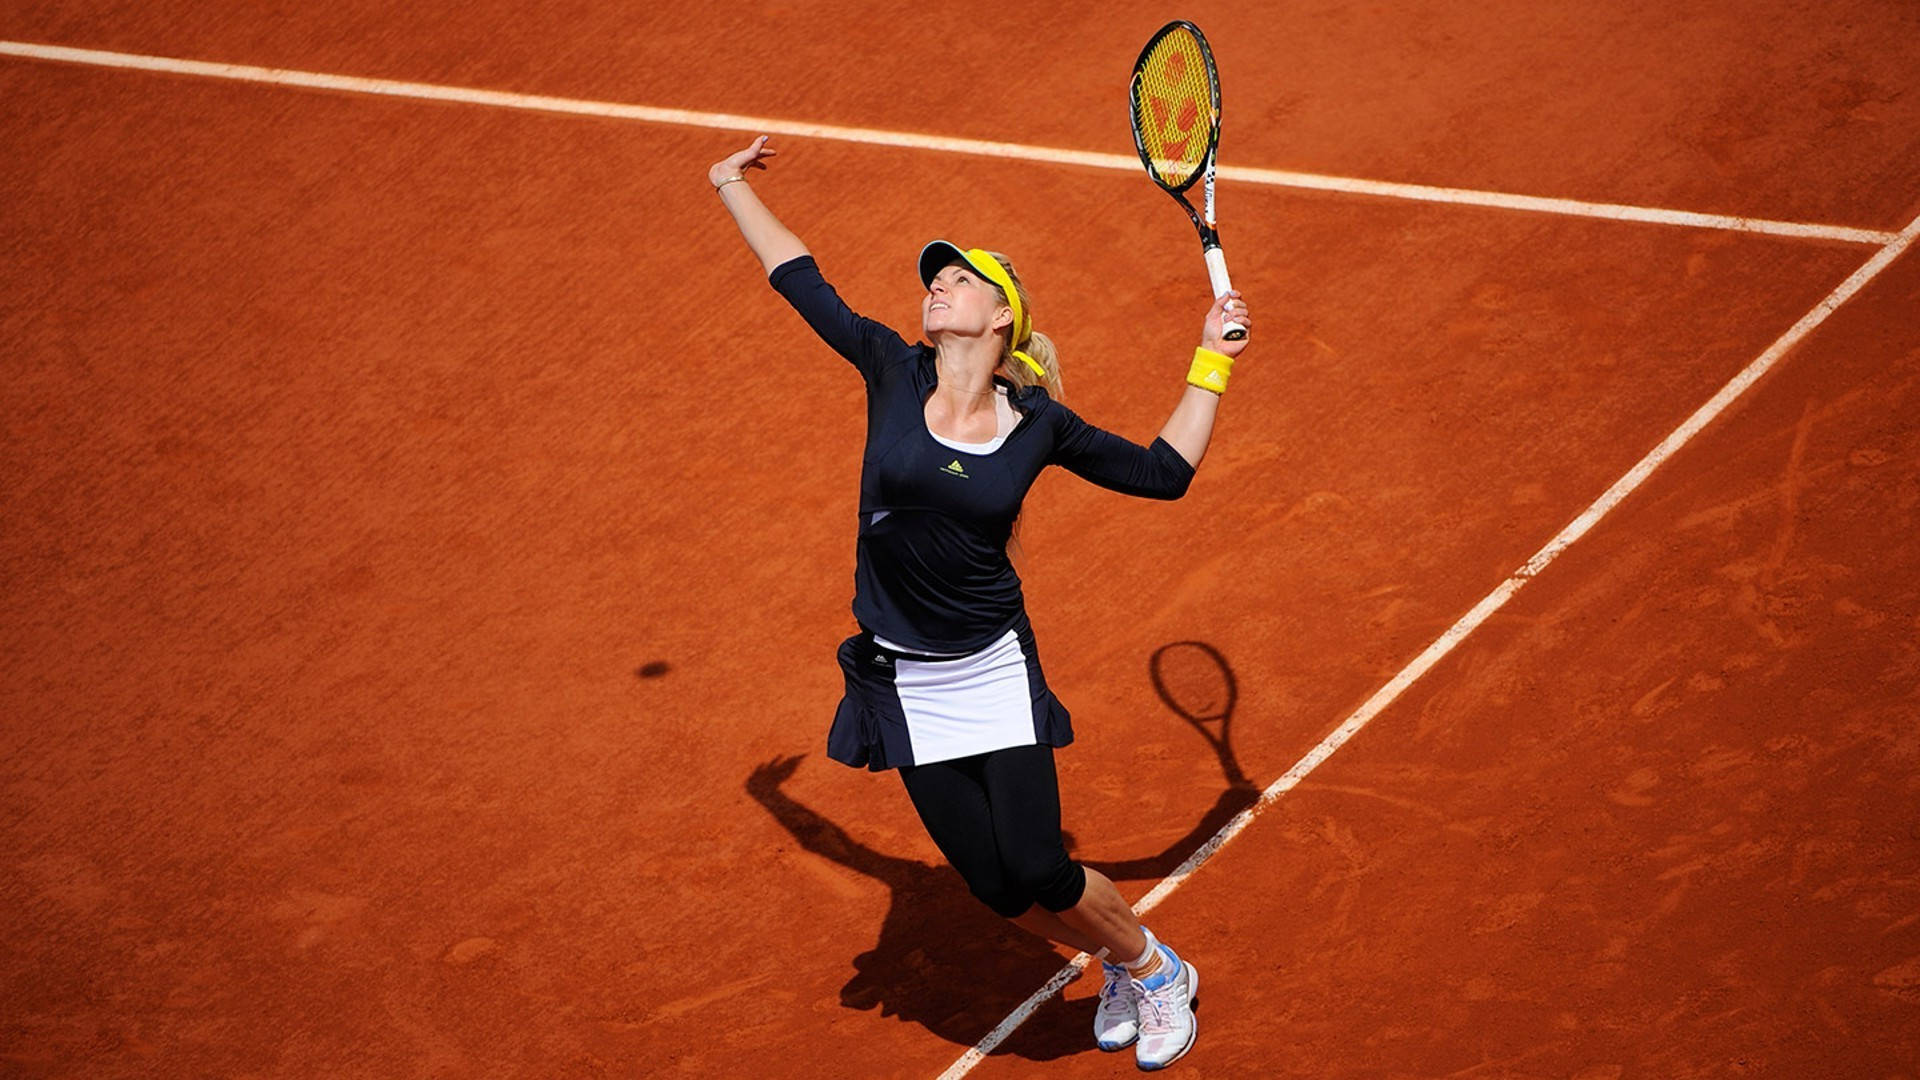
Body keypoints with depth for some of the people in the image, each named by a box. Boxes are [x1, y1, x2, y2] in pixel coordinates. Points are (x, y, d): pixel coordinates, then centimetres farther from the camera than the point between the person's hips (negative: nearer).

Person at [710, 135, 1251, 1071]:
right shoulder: (893, 372, -5)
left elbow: (1165, 471, 5)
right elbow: (801, 281, 5)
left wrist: (1212, 362, 2)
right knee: (997, 887, 2)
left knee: (1040, 871, -7)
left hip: (995, 674, -1)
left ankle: (1153, 968, 24)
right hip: (904, 685, 2)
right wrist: (733, 186, 14)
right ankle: (1117, 964, 33)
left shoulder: (1039, 424, -5)